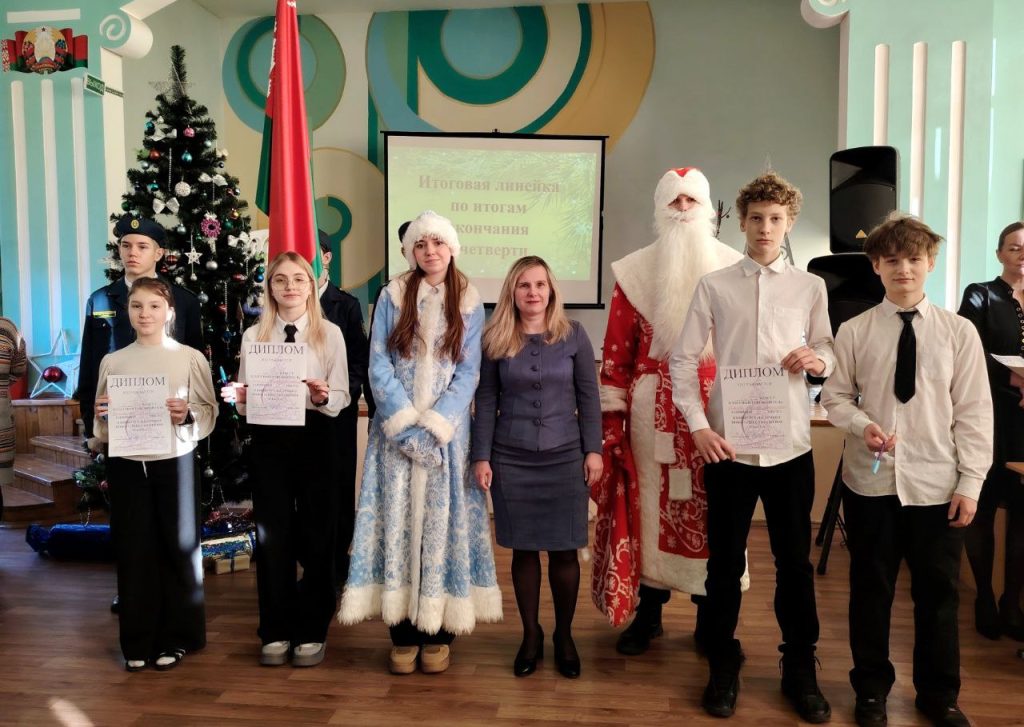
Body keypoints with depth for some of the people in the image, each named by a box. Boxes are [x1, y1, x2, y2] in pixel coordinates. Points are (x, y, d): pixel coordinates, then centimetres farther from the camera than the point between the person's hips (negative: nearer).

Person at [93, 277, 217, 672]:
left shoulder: (191, 358, -2)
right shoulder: (112, 361, 6)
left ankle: (175, 637, 20)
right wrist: (103, 416, -10)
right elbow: (100, 426, 12)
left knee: (178, 548, 5)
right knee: (133, 551, 7)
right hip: (126, 465, 2)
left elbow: (210, 413, -2)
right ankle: (138, 640, 20)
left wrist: (187, 415, -21)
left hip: (175, 462, -2)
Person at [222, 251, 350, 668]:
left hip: (315, 439, -1)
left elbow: (341, 398, -3)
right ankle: (276, 631, 21)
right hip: (269, 441, 2)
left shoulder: (330, 334, 1)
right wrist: (240, 399, -14)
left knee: (316, 535, 5)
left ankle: (312, 631, 20)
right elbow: (245, 400, 8)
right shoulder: (253, 336, 7)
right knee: (272, 536, 7)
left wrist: (323, 398, -23)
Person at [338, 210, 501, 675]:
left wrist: (433, 426, -13)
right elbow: (378, 366, -3)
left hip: (447, 432, 0)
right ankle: (403, 634, 10)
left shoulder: (469, 304, 5)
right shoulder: (392, 297, 4)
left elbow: (468, 373, -1)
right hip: (396, 431, 0)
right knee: (397, 521, 0)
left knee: (443, 523, 2)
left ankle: (437, 633, 13)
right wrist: (407, 426, -13)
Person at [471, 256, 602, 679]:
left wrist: (593, 450, -2)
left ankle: (564, 637, 22)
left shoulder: (573, 335, 1)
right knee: (523, 549, 7)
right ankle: (531, 635, 23)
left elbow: (589, 397, 2)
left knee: (564, 550, 5)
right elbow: (486, 402, 2)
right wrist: (481, 456, -2)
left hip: (565, 458, 0)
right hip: (511, 460, 1)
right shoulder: (495, 340, 2)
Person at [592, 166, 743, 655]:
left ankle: (711, 618, 22)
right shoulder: (636, 270, 4)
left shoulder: (733, 268, 5)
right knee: (650, 504, 7)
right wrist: (611, 414, -3)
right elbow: (617, 347, 1)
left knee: (712, 508, 6)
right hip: (654, 405, 0)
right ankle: (647, 613, 22)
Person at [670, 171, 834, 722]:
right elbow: (683, 359, 1)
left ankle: (800, 670, 30)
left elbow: (827, 352, 13)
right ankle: (723, 667, 27)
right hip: (727, 445, -1)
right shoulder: (713, 286, 1)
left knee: (795, 562, 11)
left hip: (790, 446, 1)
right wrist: (698, 426, -8)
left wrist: (817, 360, -11)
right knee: (725, 562, 10)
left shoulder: (810, 287, 7)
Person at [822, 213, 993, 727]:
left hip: (937, 484, 0)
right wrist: (863, 425, -17)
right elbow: (835, 396, 4)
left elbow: (974, 411, -1)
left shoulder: (959, 332, -1)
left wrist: (970, 482, -5)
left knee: (938, 592, 12)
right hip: (870, 481, 0)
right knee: (870, 588, 12)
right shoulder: (854, 331, -1)